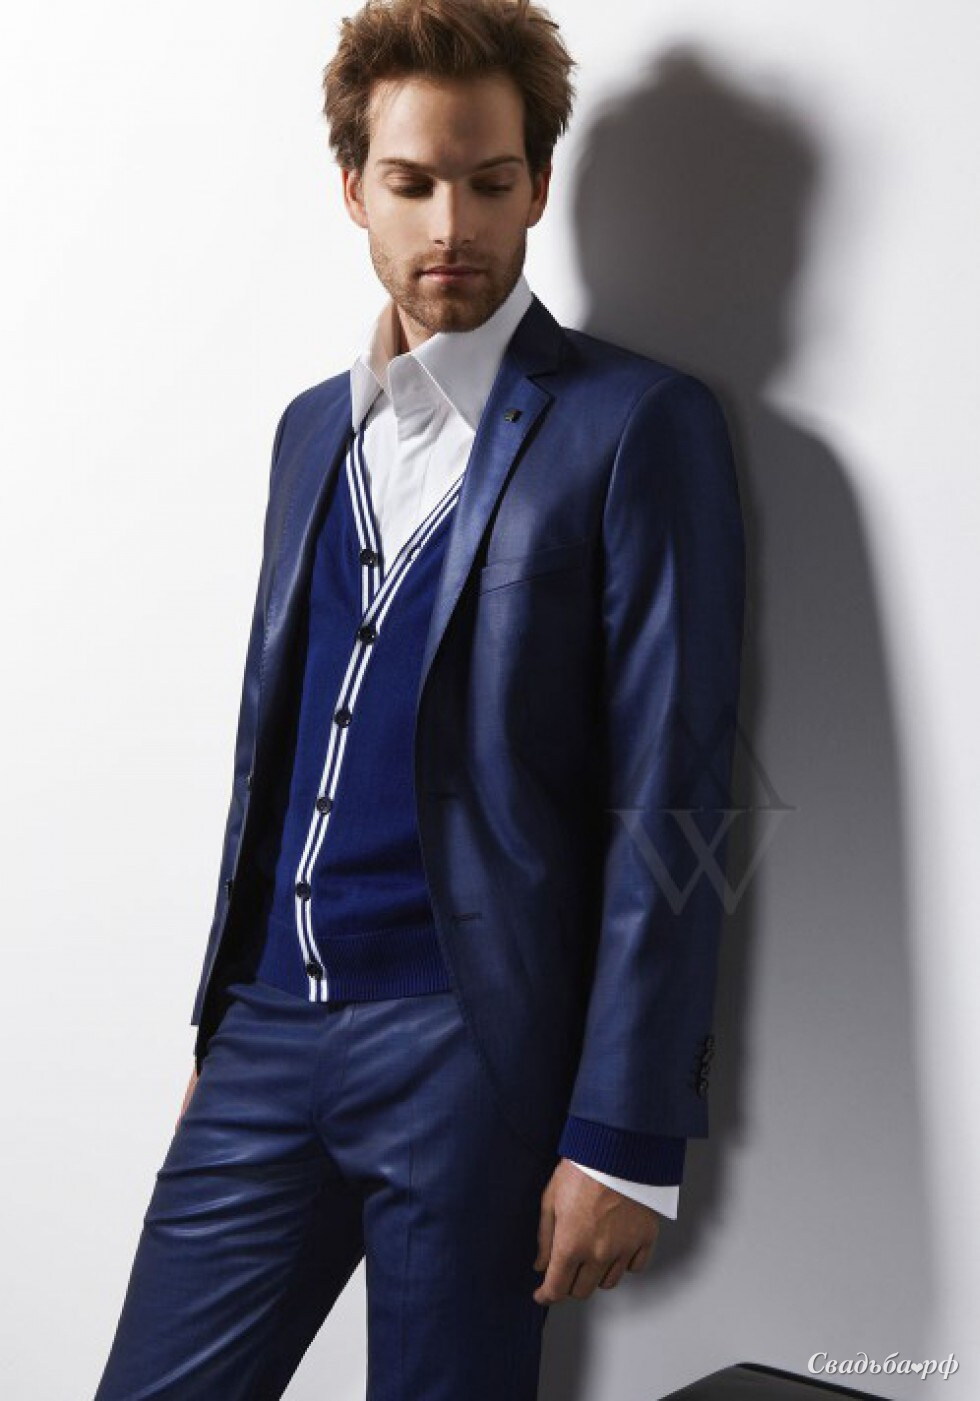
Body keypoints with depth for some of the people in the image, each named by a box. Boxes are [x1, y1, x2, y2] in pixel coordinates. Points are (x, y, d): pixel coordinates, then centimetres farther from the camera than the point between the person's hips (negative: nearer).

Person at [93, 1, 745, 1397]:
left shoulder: (638, 426, -5)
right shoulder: (313, 427, 15)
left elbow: (668, 799, -10)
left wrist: (625, 1137, -13)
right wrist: (223, 1019, 18)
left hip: (472, 1045, -5)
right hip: (274, 1027, 6)